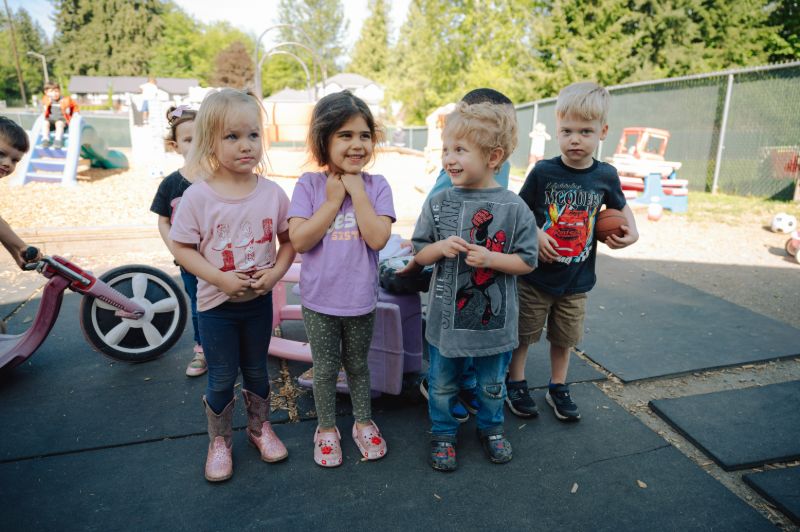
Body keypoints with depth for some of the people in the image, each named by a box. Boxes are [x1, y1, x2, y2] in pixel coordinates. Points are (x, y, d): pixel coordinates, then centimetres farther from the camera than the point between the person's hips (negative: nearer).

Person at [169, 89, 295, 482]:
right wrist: (221, 278, -21)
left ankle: (260, 427, 42)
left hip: (259, 301, 2)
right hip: (216, 303, -2)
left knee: (256, 370, 20)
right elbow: (181, 248, -10)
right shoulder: (198, 195, -13)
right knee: (222, 379, 12)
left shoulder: (272, 193, -7)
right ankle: (219, 441, 35)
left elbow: (289, 240, 1)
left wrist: (275, 273, -15)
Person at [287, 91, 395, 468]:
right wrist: (333, 200, -18)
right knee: (325, 370, 16)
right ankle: (326, 428, 38)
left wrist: (357, 192, -19)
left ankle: (363, 422, 42)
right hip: (319, 299, 0)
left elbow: (378, 238, -19)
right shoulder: (309, 184, -9)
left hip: (360, 299, 1)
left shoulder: (376, 185, -7)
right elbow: (299, 240, -18)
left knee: (358, 365, 21)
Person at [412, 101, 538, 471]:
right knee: (442, 384, 17)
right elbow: (419, 254, 1)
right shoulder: (439, 203, -6)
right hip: (446, 316, 1)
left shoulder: (512, 208, -11)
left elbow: (527, 261, -6)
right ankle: (443, 433, 41)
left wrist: (490, 258, -22)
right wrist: (440, 248, -20)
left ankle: (491, 428, 47)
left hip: (493, 318, -1)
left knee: (492, 385, 20)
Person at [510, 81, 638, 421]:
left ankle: (558, 387, 37)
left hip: (576, 279, 3)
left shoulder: (605, 175, -2)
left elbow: (621, 206, 17)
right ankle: (516, 384, 31)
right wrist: (534, 235, -20)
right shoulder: (543, 171, -11)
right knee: (523, 333, 11)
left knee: (564, 337, 17)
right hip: (535, 274, -2)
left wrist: (631, 232, 0)